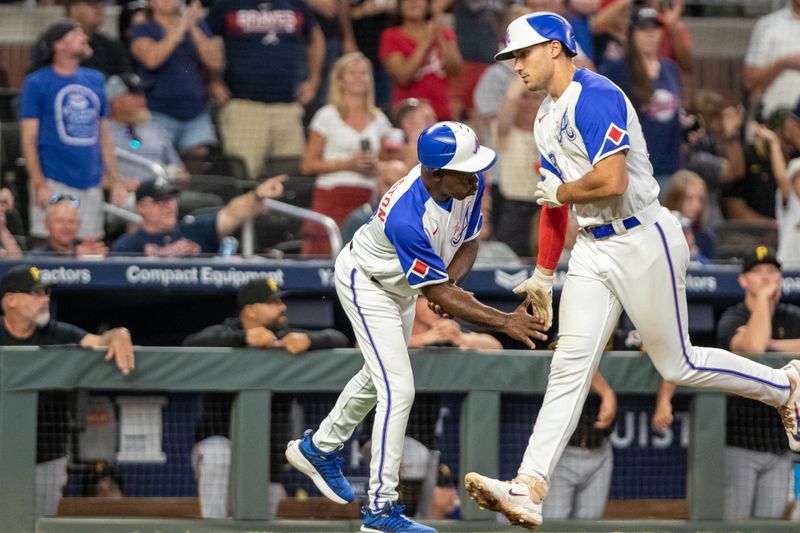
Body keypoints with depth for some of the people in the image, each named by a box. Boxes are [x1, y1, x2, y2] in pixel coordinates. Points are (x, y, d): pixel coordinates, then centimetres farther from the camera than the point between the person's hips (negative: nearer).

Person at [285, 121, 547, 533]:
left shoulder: (470, 184, -22)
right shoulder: (405, 217, -43)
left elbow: (468, 242, -3)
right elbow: (439, 294, -38)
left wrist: (450, 281, -24)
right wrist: (505, 322, -43)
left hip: (402, 285, 8)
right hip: (367, 283, -8)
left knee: (380, 376, 25)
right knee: (398, 390, -14)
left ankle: (319, 448, 47)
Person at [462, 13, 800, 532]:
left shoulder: (596, 98, -17)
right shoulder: (546, 118, 14)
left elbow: (612, 181, -27)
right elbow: (555, 200, 22)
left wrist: (559, 191, -10)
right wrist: (544, 275, 22)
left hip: (643, 242, -8)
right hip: (593, 250, 8)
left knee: (677, 364, 3)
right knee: (569, 366, -2)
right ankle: (530, 489, -11)